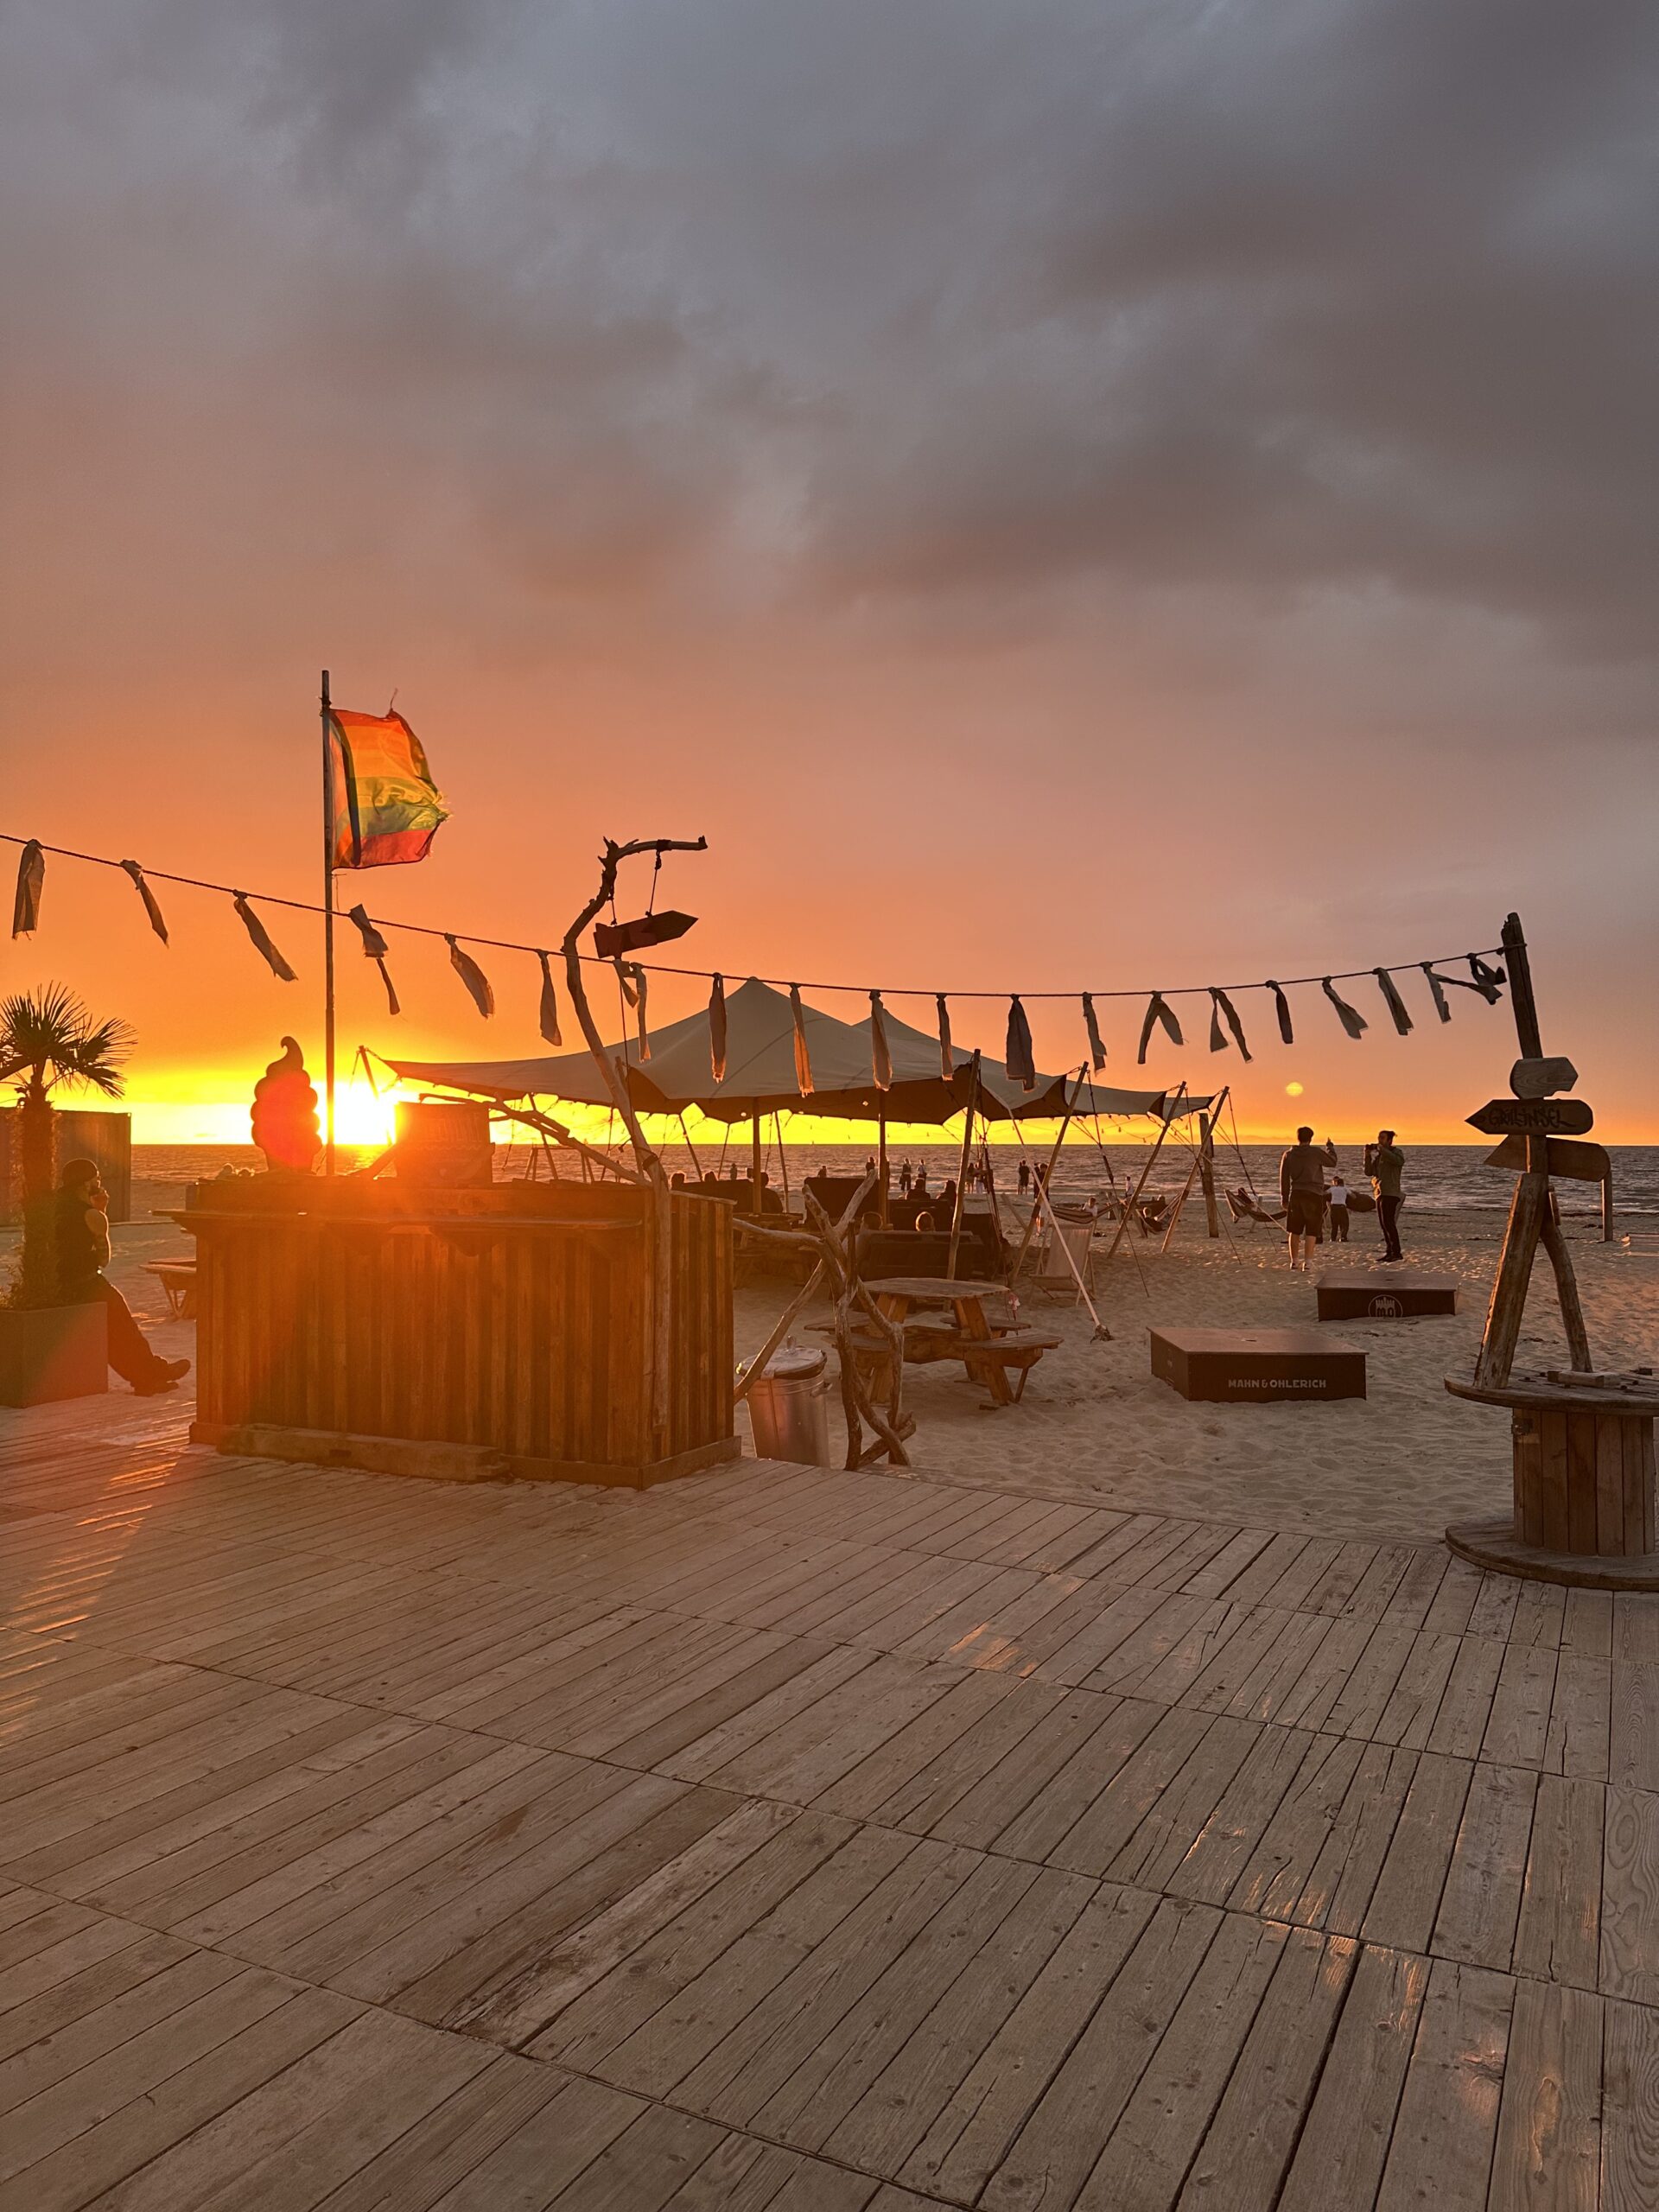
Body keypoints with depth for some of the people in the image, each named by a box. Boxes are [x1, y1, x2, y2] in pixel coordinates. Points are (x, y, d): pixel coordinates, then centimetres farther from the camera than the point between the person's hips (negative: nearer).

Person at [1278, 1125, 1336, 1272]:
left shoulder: (1289, 1155, 5)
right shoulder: (1315, 1152, -7)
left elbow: (1284, 1178, 7)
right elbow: (1333, 1161, 8)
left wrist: (1285, 1198, 15)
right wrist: (1330, 1147, 25)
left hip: (1296, 1194, 4)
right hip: (1314, 1194, -4)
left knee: (1294, 1230, 13)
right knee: (1311, 1232, -3)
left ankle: (1294, 1261, 22)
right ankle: (1307, 1263, -11)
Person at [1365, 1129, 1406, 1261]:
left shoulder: (1396, 1152, 0)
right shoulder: (1378, 1156, 20)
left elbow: (1399, 1161, -24)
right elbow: (1368, 1172, 10)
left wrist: (1382, 1149, -19)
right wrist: (1367, 1155, -2)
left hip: (1390, 1193, -8)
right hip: (1380, 1194, 8)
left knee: (1388, 1222, -16)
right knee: (1383, 1224, 7)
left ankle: (1396, 1252, -17)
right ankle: (1389, 1252, 11)